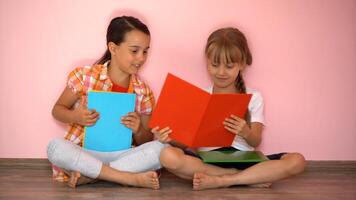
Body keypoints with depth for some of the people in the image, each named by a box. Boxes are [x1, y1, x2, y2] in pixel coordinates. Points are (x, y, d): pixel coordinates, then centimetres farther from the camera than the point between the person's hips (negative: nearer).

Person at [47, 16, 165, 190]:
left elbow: (145, 143, 8)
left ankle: (87, 175, -23)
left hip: (119, 155, 2)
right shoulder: (84, 76, -4)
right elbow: (57, 110, 6)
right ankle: (131, 178, -28)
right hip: (82, 153, -2)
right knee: (56, 147, -34)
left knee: (159, 149, -24)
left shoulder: (143, 91, 2)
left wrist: (138, 131, -15)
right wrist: (74, 117, -16)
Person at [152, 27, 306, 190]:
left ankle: (220, 181, -23)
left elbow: (256, 142, 0)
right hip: (207, 160, 0)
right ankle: (251, 178, -21)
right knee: (168, 155, -32)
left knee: (297, 161, -24)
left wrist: (246, 133, -23)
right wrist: (171, 139, -20)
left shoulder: (253, 97, 9)